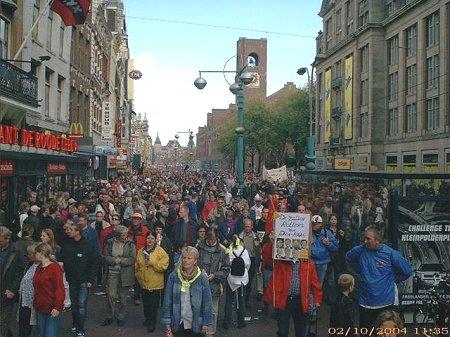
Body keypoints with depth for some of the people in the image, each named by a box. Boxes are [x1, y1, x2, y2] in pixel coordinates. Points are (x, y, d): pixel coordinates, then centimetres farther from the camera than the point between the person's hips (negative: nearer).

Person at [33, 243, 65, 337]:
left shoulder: (54, 268, -13)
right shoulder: (38, 268, 11)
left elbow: (60, 289, -17)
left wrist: (57, 307, -20)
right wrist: (36, 304, 15)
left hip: (52, 311, -8)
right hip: (40, 310, 8)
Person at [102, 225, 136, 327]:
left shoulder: (130, 244, -1)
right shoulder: (110, 243, 3)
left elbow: (132, 259, -6)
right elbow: (106, 257, 0)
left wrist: (120, 260, -14)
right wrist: (115, 260, -15)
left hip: (125, 274, 0)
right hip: (112, 272, 1)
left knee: (123, 297, 7)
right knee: (111, 295, -2)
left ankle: (120, 317, 22)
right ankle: (109, 317, 14)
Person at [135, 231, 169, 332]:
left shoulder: (160, 251, -7)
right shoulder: (141, 251, 9)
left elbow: (164, 265, -15)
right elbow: (137, 266, 18)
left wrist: (153, 264, -21)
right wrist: (138, 275, 8)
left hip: (155, 283, -5)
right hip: (143, 283, 5)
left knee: (154, 303, 1)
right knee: (145, 302, 15)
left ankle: (152, 323, 11)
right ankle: (147, 318, 33)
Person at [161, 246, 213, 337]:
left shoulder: (202, 278, -8)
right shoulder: (174, 276, -5)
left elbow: (207, 302, -5)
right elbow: (167, 299, -2)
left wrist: (206, 322, -5)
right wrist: (167, 320, -3)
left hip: (196, 323, -1)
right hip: (178, 323, 1)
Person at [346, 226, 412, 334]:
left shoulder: (390, 253, -13)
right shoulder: (360, 250, -5)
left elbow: (407, 271, -7)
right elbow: (349, 257, 17)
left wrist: (392, 279, -1)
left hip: (386, 302, -3)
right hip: (365, 302, 3)